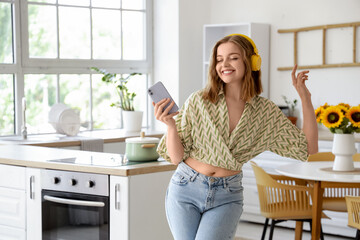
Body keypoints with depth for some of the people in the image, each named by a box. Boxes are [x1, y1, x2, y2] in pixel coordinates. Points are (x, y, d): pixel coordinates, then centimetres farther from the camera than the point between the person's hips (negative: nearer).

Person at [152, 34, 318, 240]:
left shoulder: (266, 111, 0)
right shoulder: (199, 101, -5)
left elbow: (309, 149, -1)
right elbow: (177, 157, -4)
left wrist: (305, 97, -5)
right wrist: (170, 124, -23)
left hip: (227, 197, 0)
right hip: (186, 191, 0)